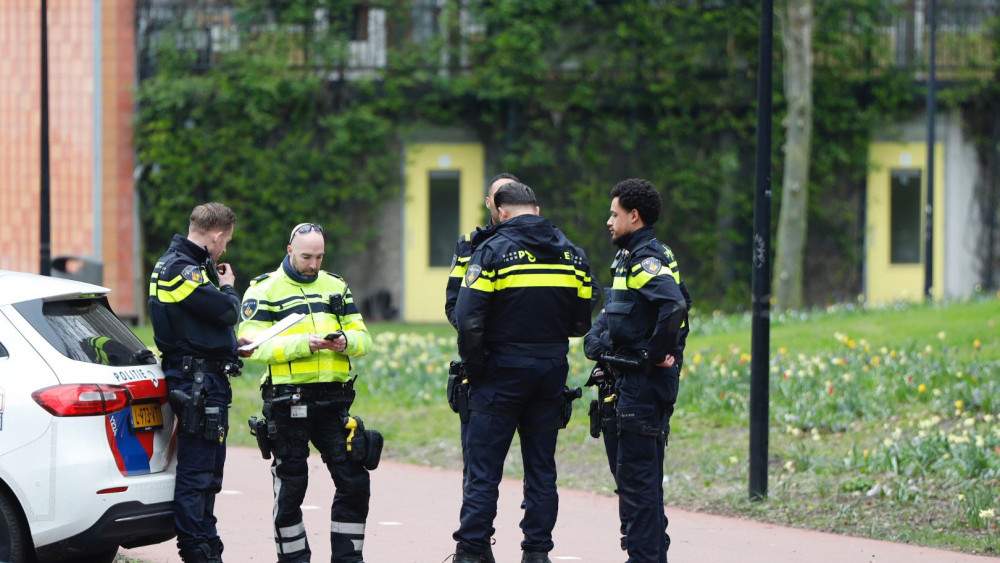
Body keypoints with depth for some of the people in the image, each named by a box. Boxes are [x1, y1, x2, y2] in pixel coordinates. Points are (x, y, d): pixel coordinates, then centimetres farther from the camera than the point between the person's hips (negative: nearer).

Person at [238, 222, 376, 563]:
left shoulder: (335, 287, 15)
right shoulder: (264, 290, 0)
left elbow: (363, 338, 14)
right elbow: (252, 346, -11)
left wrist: (347, 341, -9)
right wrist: (303, 344, -21)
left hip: (333, 402, 4)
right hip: (288, 403, -4)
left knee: (354, 483, 0)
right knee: (290, 489, 4)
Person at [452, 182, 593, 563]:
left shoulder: (493, 250, -9)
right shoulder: (571, 253, 7)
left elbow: (468, 318, -14)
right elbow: (582, 321, 8)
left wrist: (474, 367, -2)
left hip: (503, 373, -4)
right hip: (552, 371, 4)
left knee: (483, 466, 0)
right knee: (541, 467, 10)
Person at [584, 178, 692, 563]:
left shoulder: (647, 260, -15)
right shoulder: (628, 258, 17)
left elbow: (674, 305, -32)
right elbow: (611, 312, 27)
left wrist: (656, 354, -23)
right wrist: (596, 339, 8)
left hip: (646, 382, -10)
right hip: (629, 379, 10)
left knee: (636, 472, -8)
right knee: (629, 470, 16)